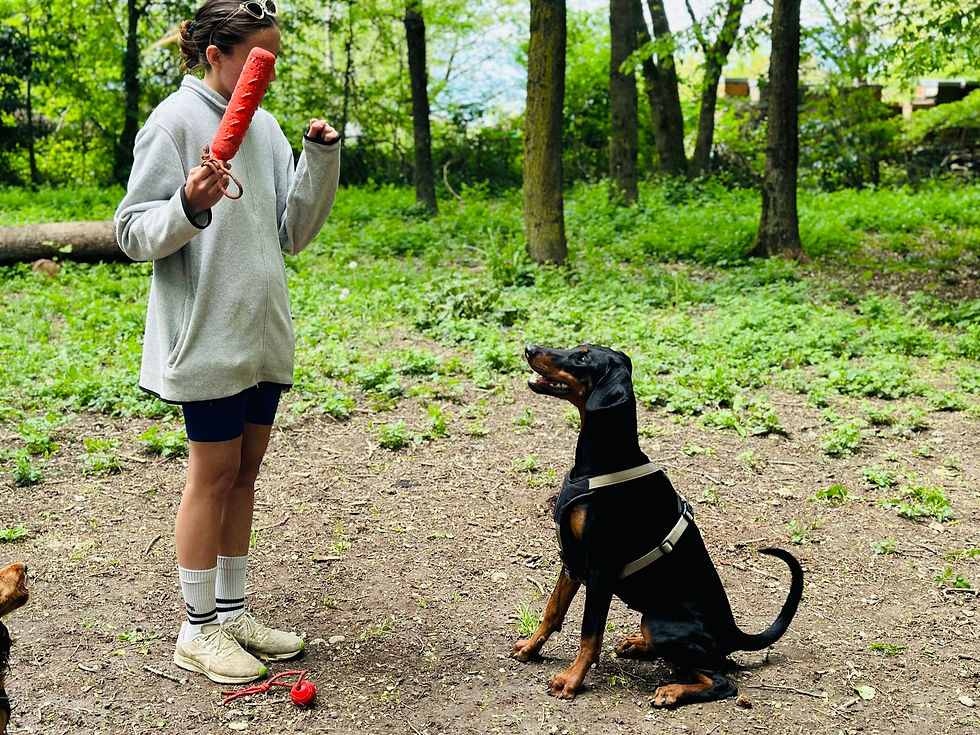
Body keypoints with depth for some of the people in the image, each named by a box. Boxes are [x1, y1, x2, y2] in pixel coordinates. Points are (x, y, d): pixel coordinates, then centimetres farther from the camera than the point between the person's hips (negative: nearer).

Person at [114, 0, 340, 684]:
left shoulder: (265, 127, 10)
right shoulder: (175, 122, -10)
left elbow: (294, 232, 9)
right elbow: (134, 233, -10)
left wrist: (321, 159, -2)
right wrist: (189, 208, -29)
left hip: (264, 332, 7)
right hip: (206, 332, -7)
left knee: (245, 469, 12)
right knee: (215, 472, 0)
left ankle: (233, 611, 25)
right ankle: (199, 629, 14)